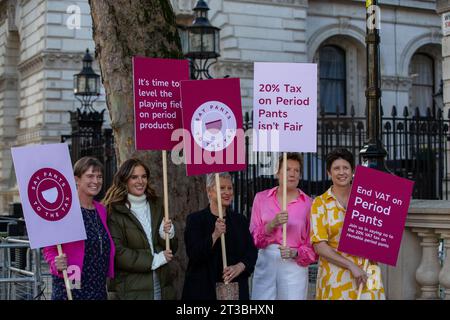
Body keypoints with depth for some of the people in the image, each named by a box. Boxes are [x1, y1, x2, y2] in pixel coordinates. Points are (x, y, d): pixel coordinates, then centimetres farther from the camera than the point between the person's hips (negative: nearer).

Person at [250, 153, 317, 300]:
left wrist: (295, 253, -15)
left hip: (294, 265, -1)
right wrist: (272, 224, -15)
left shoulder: (308, 203, 0)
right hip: (265, 262, 1)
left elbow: (312, 245, 3)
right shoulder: (261, 198, 6)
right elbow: (254, 237, 1)